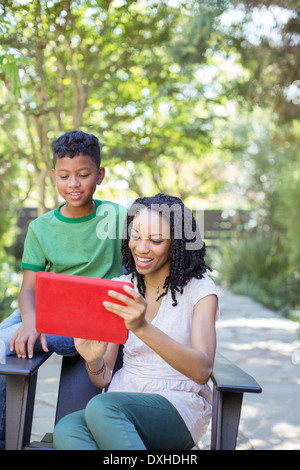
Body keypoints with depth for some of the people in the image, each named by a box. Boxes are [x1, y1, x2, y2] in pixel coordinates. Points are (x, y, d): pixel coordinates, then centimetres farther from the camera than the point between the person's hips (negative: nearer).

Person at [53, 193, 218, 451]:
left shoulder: (199, 288, -2)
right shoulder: (120, 287, 10)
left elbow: (202, 371, -19)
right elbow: (103, 378, 9)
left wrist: (143, 328, -34)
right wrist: (94, 361, -16)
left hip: (180, 408, -4)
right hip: (124, 403, 4)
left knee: (102, 407, -34)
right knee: (66, 430, -30)